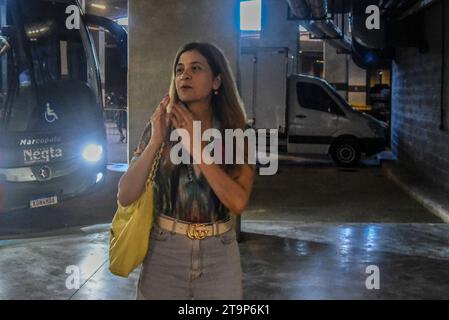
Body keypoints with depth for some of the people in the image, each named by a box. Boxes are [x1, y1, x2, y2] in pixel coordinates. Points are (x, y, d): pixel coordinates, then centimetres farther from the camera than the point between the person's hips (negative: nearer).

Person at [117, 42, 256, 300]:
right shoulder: (160, 128, -2)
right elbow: (125, 197, -9)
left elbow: (238, 202, -18)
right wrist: (155, 142, -18)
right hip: (164, 254, 0)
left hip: (219, 257, 0)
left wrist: (195, 146, -18)